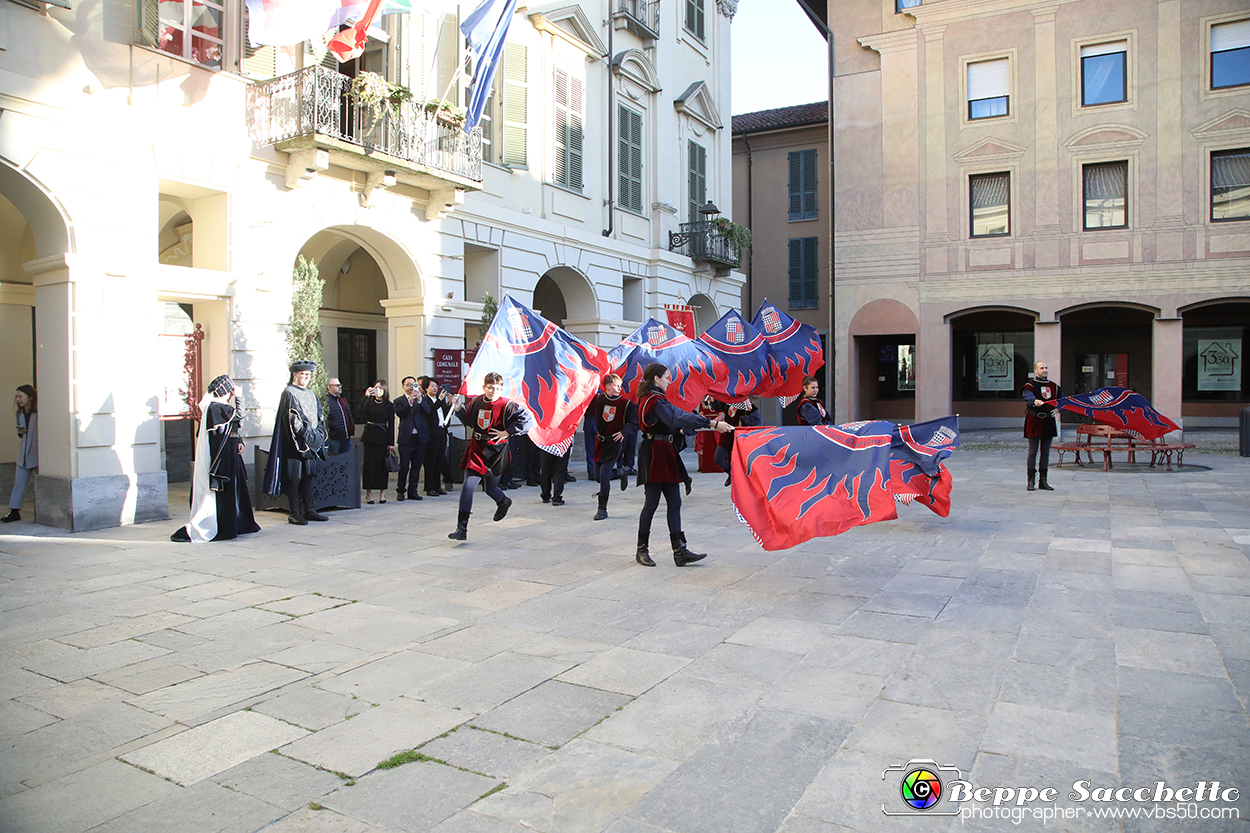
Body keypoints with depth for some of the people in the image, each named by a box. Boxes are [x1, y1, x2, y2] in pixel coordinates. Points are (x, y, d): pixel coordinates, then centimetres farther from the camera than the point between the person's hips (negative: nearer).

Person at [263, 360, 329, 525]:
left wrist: (319, 434, 2)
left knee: (308, 476, 8)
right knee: (295, 477, -5)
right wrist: (309, 435, -15)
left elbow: (319, 417, 18)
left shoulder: (311, 395, 18)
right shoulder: (289, 394, -5)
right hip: (296, 443, -7)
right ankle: (294, 513, -1)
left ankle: (308, 510, 12)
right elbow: (294, 419, -14)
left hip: (312, 442, 7)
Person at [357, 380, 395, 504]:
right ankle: (369, 493, 6)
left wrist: (391, 442, -4)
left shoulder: (389, 405, 3)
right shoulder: (369, 402, 7)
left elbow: (391, 424, 1)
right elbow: (359, 413, -12)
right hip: (369, 435, 1)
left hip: (383, 437, -1)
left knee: (382, 464, 0)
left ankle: (382, 492, 8)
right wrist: (366, 396, -14)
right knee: (368, 463, 0)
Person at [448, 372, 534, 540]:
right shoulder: (476, 402, 4)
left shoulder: (507, 406, -13)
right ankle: (462, 528, 0)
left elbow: (528, 419, -17)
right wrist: (459, 409, 5)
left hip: (495, 452, -3)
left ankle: (503, 502, 50)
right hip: (476, 450, 4)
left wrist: (507, 432, -17)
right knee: (468, 487, -7)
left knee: (489, 488, 11)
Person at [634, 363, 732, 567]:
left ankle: (680, 551, 7)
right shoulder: (655, 400, -16)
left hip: (664, 456, 10)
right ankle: (641, 550, 10)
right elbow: (680, 418, -26)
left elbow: (673, 419, 26)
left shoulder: (650, 398, 16)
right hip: (655, 456, -10)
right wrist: (713, 424, -29)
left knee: (674, 503, 7)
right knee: (652, 502, -2)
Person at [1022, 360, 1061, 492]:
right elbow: (1028, 397, -25)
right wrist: (1035, 401, -47)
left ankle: (1043, 481, 16)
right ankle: (1031, 481, 1)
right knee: (1033, 452, -4)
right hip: (1034, 422, -5)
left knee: (1046, 452, 8)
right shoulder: (1030, 385, -5)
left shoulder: (1054, 386, 13)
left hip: (1049, 422, 5)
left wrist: (1058, 408, -9)